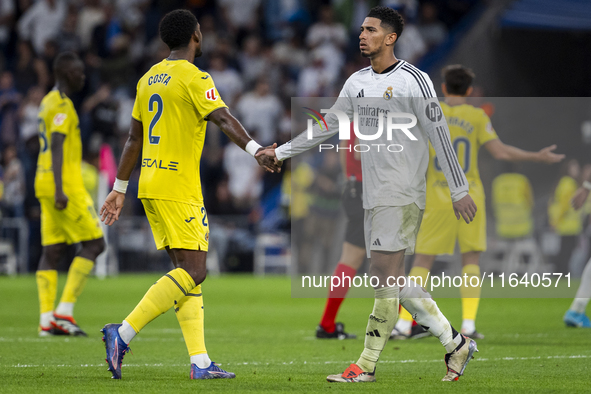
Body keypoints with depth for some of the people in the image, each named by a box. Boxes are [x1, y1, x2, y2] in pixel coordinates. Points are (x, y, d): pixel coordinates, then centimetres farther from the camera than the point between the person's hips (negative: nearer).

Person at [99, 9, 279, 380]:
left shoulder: (149, 79, 15)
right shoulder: (194, 78, -9)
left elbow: (134, 138, 19)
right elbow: (223, 118, -25)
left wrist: (120, 190, 24)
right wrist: (256, 150, -35)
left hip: (150, 185, 9)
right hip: (179, 188, -9)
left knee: (187, 269, 8)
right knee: (193, 272, -9)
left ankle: (200, 362, 4)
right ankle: (123, 333, -17)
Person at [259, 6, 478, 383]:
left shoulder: (413, 80, -9)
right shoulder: (358, 82, 13)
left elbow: (440, 135, -10)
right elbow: (328, 126, 21)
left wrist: (459, 189, -11)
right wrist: (281, 151, 18)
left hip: (403, 193, -8)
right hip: (374, 193, 8)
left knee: (386, 271, -11)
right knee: (390, 278, 5)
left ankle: (367, 365, -10)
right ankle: (456, 344, 13)